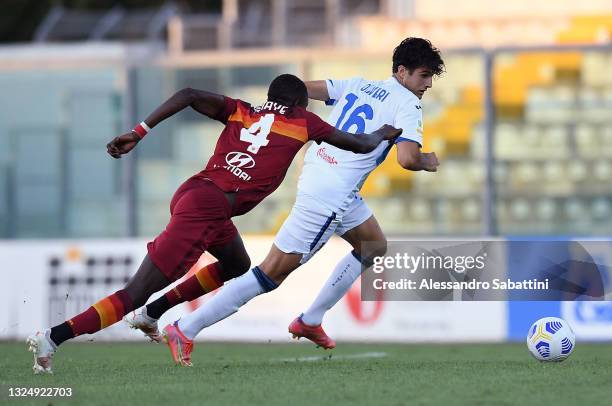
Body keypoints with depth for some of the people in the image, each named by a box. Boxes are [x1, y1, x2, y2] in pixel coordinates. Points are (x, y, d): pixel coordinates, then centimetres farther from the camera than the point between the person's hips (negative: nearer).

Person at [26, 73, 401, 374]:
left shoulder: (241, 111, 20)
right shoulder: (303, 123, 10)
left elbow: (189, 95, 5)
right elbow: (360, 145, 19)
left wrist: (139, 133, 3)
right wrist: (384, 134, 41)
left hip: (194, 194, 8)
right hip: (207, 208, -8)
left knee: (238, 267, 31)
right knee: (136, 294, -7)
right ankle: (56, 337, -15)